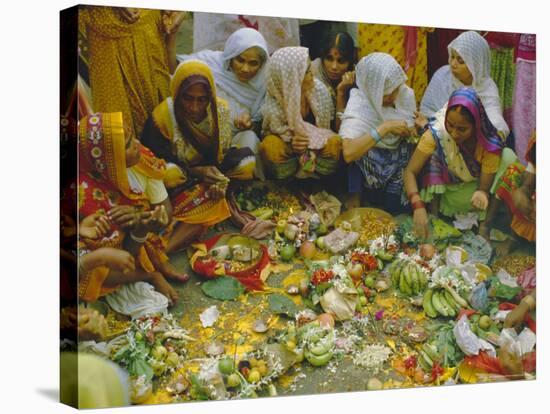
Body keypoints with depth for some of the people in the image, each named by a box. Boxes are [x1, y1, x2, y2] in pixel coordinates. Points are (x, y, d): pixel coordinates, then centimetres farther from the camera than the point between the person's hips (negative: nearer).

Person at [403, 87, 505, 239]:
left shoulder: (490, 144, -30)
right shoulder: (436, 133, -32)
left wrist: (482, 194, -51)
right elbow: (410, 171, -30)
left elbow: (485, 186, -24)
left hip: (472, 188, 1)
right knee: (436, 153, -29)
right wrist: (418, 206, -46)